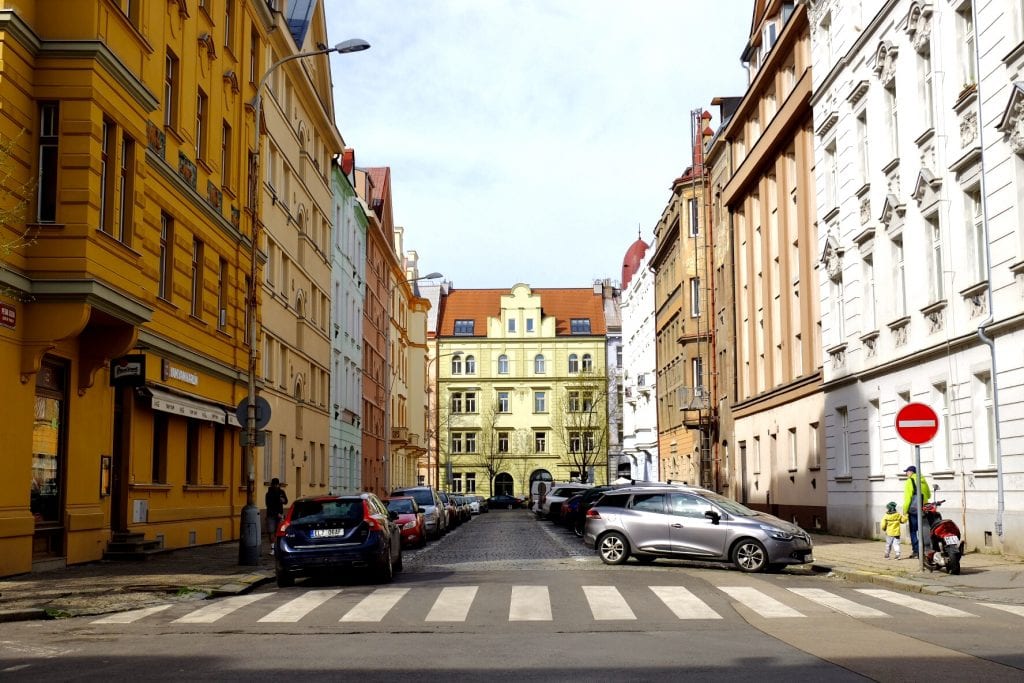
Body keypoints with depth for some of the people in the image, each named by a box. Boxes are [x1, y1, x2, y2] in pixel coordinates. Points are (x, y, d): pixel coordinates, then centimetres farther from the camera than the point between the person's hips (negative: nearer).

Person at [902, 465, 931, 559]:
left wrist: (905, 511, -8)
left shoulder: (909, 482, -7)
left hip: (913, 510, -6)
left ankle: (916, 551, -6)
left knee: (913, 531, -2)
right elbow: (929, 495, 22)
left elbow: (907, 497, -11)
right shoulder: (923, 481, 13)